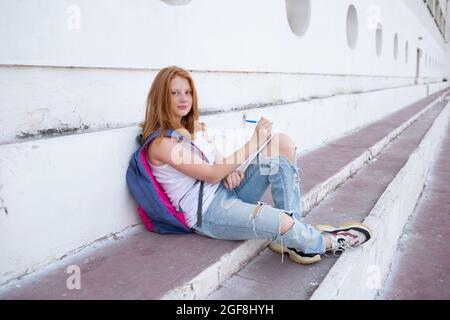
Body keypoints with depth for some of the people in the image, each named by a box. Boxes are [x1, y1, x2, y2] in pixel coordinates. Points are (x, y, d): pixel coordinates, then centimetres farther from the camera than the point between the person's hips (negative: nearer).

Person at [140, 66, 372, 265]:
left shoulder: (196, 128, 13)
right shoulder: (160, 143, -13)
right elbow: (210, 175, -17)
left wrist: (230, 170, -6)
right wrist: (253, 144, -16)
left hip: (227, 191, 9)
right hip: (206, 212, -9)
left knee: (282, 143, -8)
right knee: (280, 222, -33)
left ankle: (290, 237, -9)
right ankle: (326, 243, 4)